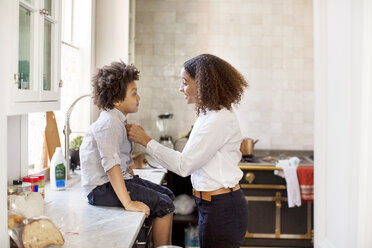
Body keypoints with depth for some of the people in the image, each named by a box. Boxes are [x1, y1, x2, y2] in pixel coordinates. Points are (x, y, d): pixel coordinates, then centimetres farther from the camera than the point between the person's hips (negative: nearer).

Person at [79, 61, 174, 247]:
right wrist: (128, 203, -32)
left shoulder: (118, 120, 12)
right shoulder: (109, 123, -20)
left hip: (119, 179, 10)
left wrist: (134, 183, 13)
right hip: (102, 188, -10)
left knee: (167, 194, 12)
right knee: (164, 205, -14)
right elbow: (111, 164, -29)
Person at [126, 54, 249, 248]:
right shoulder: (209, 114, 11)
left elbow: (183, 165, -20)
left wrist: (145, 140, -14)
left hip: (222, 210, -9)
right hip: (216, 205, 10)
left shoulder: (219, 119, -20)